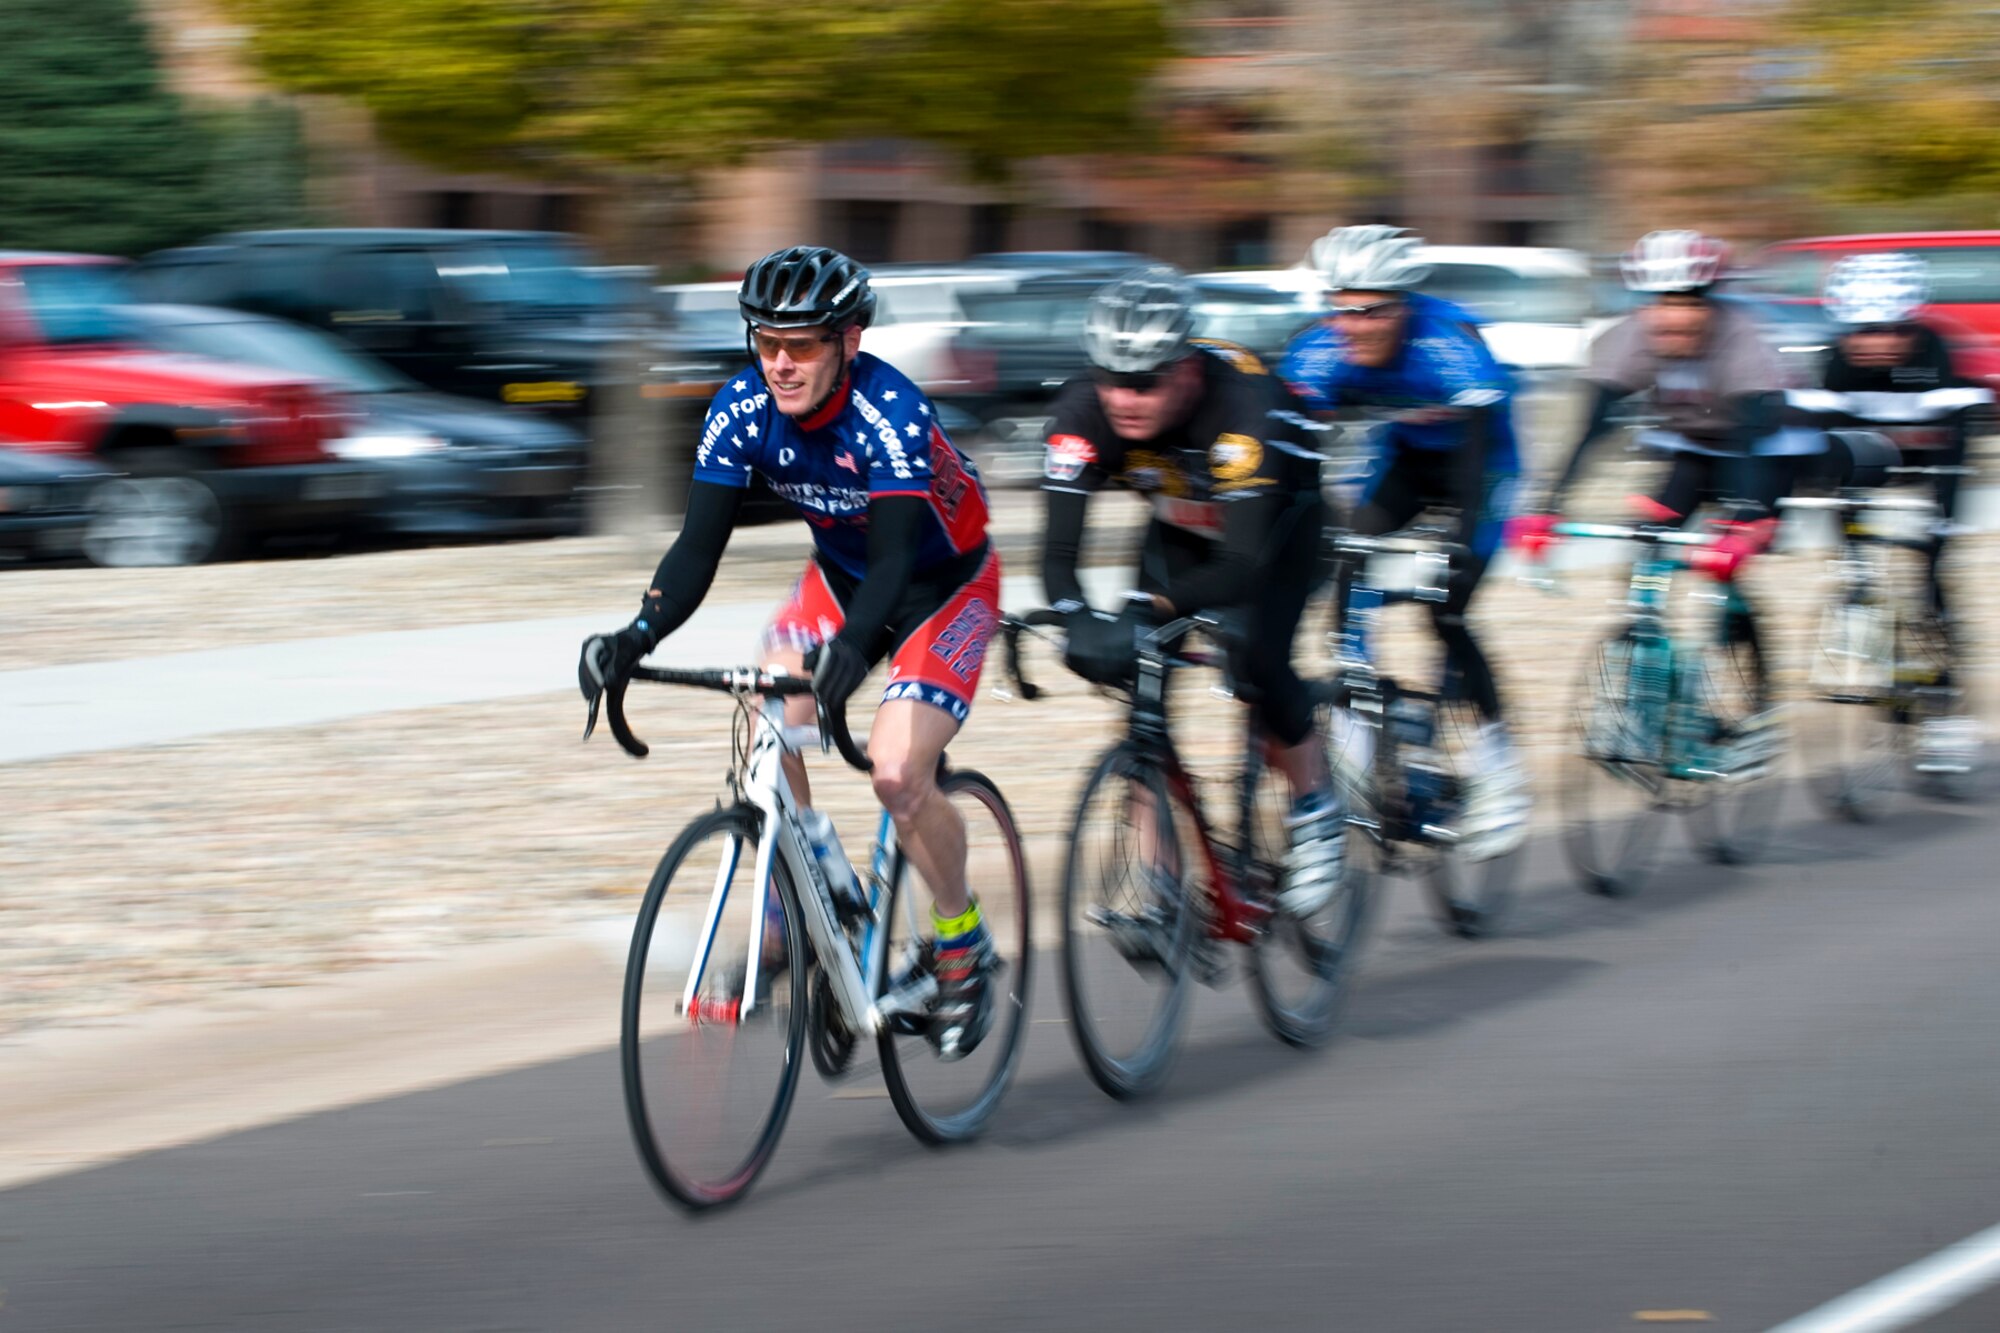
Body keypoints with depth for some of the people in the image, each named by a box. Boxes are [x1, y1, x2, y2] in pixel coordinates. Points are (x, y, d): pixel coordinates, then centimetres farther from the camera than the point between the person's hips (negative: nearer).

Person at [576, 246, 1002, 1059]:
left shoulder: (891, 414, -33)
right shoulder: (743, 409, -18)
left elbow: (895, 556, -40)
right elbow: (700, 546, -20)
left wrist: (851, 645, -59)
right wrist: (639, 635, -37)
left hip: (945, 586, -5)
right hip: (840, 575, 5)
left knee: (897, 772, -21)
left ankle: (964, 948, 2)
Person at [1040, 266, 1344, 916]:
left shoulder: (1242, 404, -41)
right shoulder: (1084, 410, -31)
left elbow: (1243, 564, -46)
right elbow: (1059, 550, -33)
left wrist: (1149, 608, -60)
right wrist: (1077, 616, -55)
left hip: (1279, 520, -4)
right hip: (1180, 526, 4)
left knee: (1256, 661, -23)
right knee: (1138, 665, -15)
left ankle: (1316, 813, 3)